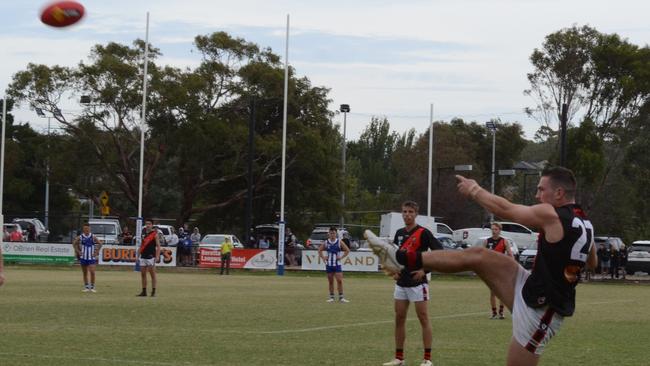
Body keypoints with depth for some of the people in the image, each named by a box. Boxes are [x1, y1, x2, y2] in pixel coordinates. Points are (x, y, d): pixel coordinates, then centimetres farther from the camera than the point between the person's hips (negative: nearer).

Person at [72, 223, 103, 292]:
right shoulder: (80, 237, -1)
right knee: (85, 273, 8)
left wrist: (96, 252, -2)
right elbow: (74, 243, 10)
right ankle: (86, 287, 17)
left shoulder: (93, 237, -3)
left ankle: (92, 287, 0)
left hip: (91, 258, -1)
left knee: (92, 272, -12)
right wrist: (78, 251, 2)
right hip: (83, 258, 1)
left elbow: (100, 243, 3)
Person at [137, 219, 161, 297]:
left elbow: (158, 246, -8)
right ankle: (144, 291, 12)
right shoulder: (144, 233, 13)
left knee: (152, 275, -3)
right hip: (143, 257, 6)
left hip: (151, 257, -6)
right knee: (143, 274, 6)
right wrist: (138, 255, 15)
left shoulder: (155, 234, -5)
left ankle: (153, 292, -1)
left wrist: (157, 256, -18)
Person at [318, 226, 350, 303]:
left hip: (337, 264, -2)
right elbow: (319, 250, 16)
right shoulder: (326, 243, 3)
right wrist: (323, 257, 3)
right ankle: (331, 297, 13)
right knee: (330, 282, 6)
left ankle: (341, 297, -4)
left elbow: (347, 250, 3)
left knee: (339, 280, -9)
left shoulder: (339, 242, -2)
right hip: (329, 264, 2)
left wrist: (341, 257, -7)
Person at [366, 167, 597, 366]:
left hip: (540, 310, -9)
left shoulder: (551, 215, -19)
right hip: (533, 293, 9)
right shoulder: (585, 223, 7)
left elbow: (504, 209, -8)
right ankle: (402, 260, 10)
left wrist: (474, 191, 7)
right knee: (477, 256, 6)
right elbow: (592, 262, 26)